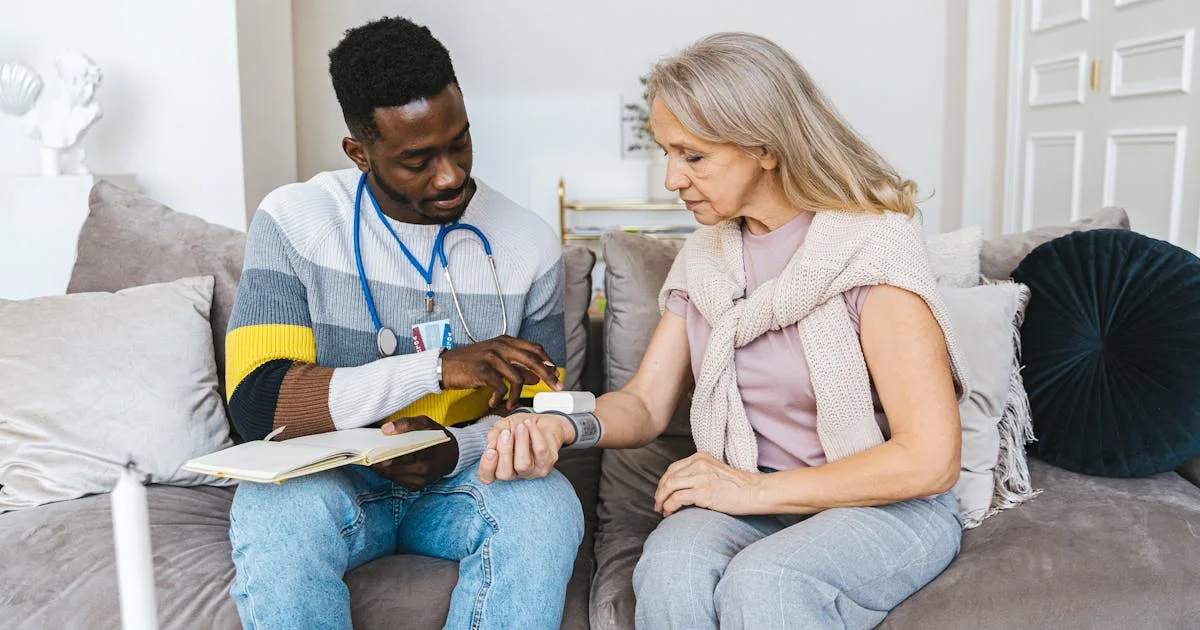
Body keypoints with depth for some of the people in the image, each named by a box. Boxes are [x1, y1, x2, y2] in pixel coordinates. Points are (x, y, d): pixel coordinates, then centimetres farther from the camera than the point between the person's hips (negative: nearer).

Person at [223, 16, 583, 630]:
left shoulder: (530, 243, -4)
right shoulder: (292, 221, -9)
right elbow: (256, 405, -17)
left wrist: (455, 450, -20)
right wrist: (439, 366, -27)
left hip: (463, 473, 2)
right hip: (330, 477, -1)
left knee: (547, 506, -29)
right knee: (275, 510, -34)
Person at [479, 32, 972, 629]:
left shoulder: (873, 245, -15)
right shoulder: (704, 256, 5)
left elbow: (930, 459, -18)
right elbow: (644, 404, 2)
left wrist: (756, 490, -16)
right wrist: (560, 427, -20)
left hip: (888, 506, -4)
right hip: (753, 501, 5)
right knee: (669, 568, -28)